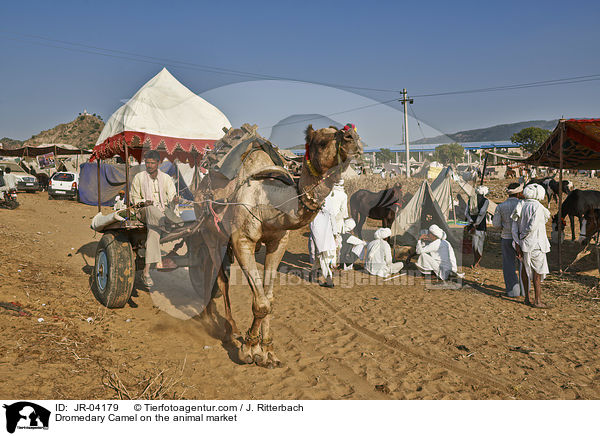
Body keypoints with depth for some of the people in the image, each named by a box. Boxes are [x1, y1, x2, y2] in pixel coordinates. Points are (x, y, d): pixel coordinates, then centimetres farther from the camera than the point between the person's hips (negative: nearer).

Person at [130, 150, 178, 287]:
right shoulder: (139, 177, 9)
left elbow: (172, 197, 4)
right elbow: (134, 198, 13)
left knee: (153, 231, -32)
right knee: (152, 210, -39)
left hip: (163, 212, 2)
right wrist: (144, 202, -10)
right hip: (145, 211, -2)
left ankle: (146, 272, -34)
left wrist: (174, 199, -22)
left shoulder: (166, 178, 12)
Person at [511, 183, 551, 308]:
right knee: (538, 271, 2)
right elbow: (532, 226, -21)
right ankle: (537, 300, 7)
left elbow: (515, 227, 2)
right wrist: (522, 237, -5)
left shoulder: (521, 207, 6)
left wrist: (517, 243, -1)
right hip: (535, 244, -7)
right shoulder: (537, 207, -14)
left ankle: (527, 297, 23)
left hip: (523, 243, 7)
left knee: (525, 268, 15)